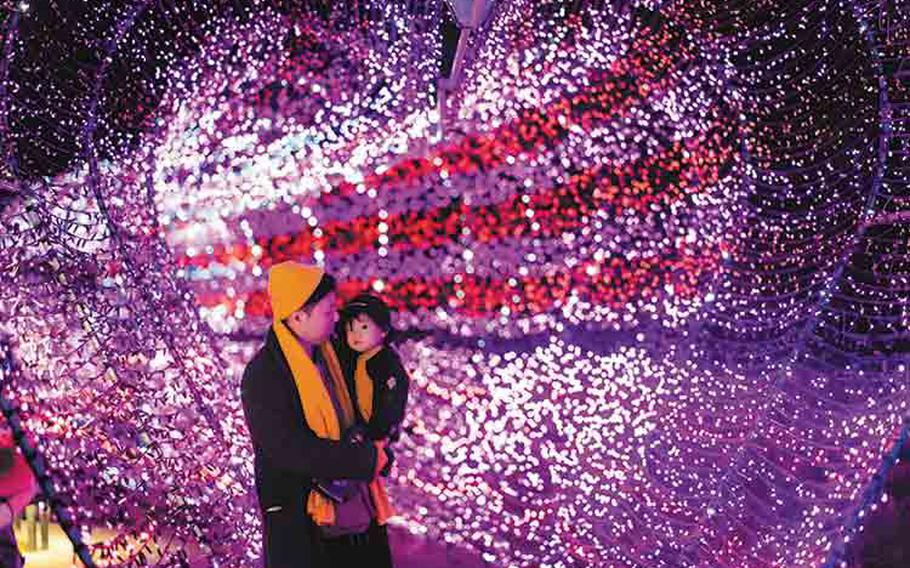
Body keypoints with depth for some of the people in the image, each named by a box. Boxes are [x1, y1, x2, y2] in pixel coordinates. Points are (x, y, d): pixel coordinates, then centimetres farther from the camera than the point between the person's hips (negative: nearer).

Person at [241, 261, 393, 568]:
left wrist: (373, 448, 2)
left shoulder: (328, 354, 6)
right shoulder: (263, 376, -17)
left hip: (358, 510, 7)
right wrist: (370, 459, -18)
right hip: (303, 526, -7)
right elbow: (293, 451, -24)